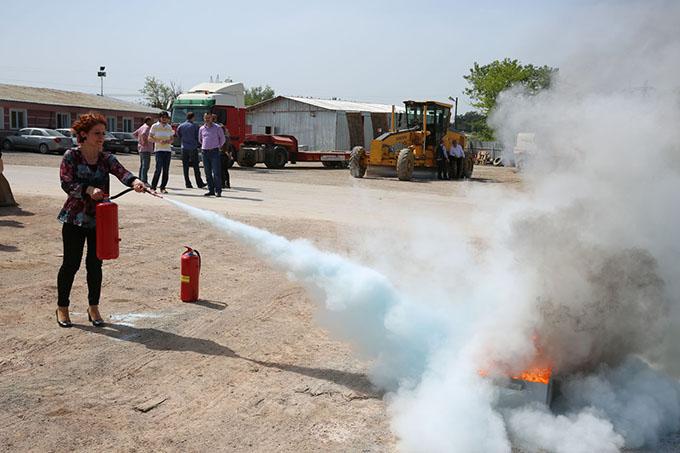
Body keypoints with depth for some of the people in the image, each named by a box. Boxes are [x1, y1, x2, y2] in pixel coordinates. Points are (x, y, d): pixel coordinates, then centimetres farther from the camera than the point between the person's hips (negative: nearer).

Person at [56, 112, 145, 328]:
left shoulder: (106, 158, 2)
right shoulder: (71, 156, -6)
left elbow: (122, 172, -17)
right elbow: (66, 183, -17)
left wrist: (134, 181, -39)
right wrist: (89, 190, -34)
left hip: (99, 219, 3)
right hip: (75, 219, -3)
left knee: (95, 264, 8)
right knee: (71, 263, 4)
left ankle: (93, 308, 22)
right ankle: (62, 308, 21)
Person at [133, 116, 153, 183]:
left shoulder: (142, 127, 18)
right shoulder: (147, 127, -11)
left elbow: (134, 134, 25)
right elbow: (143, 134, -30)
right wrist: (144, 141, -17)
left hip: (141, 148, 10)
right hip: (146, 149, -10)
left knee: (142, 165, 15)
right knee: (145, 166, -12)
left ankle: (140, 179, 19)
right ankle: (144, 181, -16)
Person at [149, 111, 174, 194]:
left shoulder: (169, 127, 13)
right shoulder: (155, 126, 2)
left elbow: (172, 139, 16)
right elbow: (150, 138, 0)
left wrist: (168, 141, -7)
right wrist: (159, 141, -15)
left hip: (168, 150, 4)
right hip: (158, 150, -4)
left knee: (166, 170, 1)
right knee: (158, 168, -14)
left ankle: (163, 188, 8)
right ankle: (153, 187, -5)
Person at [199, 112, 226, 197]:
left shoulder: (217, 128, 0)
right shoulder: (201, 129, 11)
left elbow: (223, 139, 8)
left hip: (214, 152, -4)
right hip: (205, 152, 4)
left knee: (216, 173, -9)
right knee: (208, 173, 5)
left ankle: (218, 191, -7)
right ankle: (211, 190, 11)